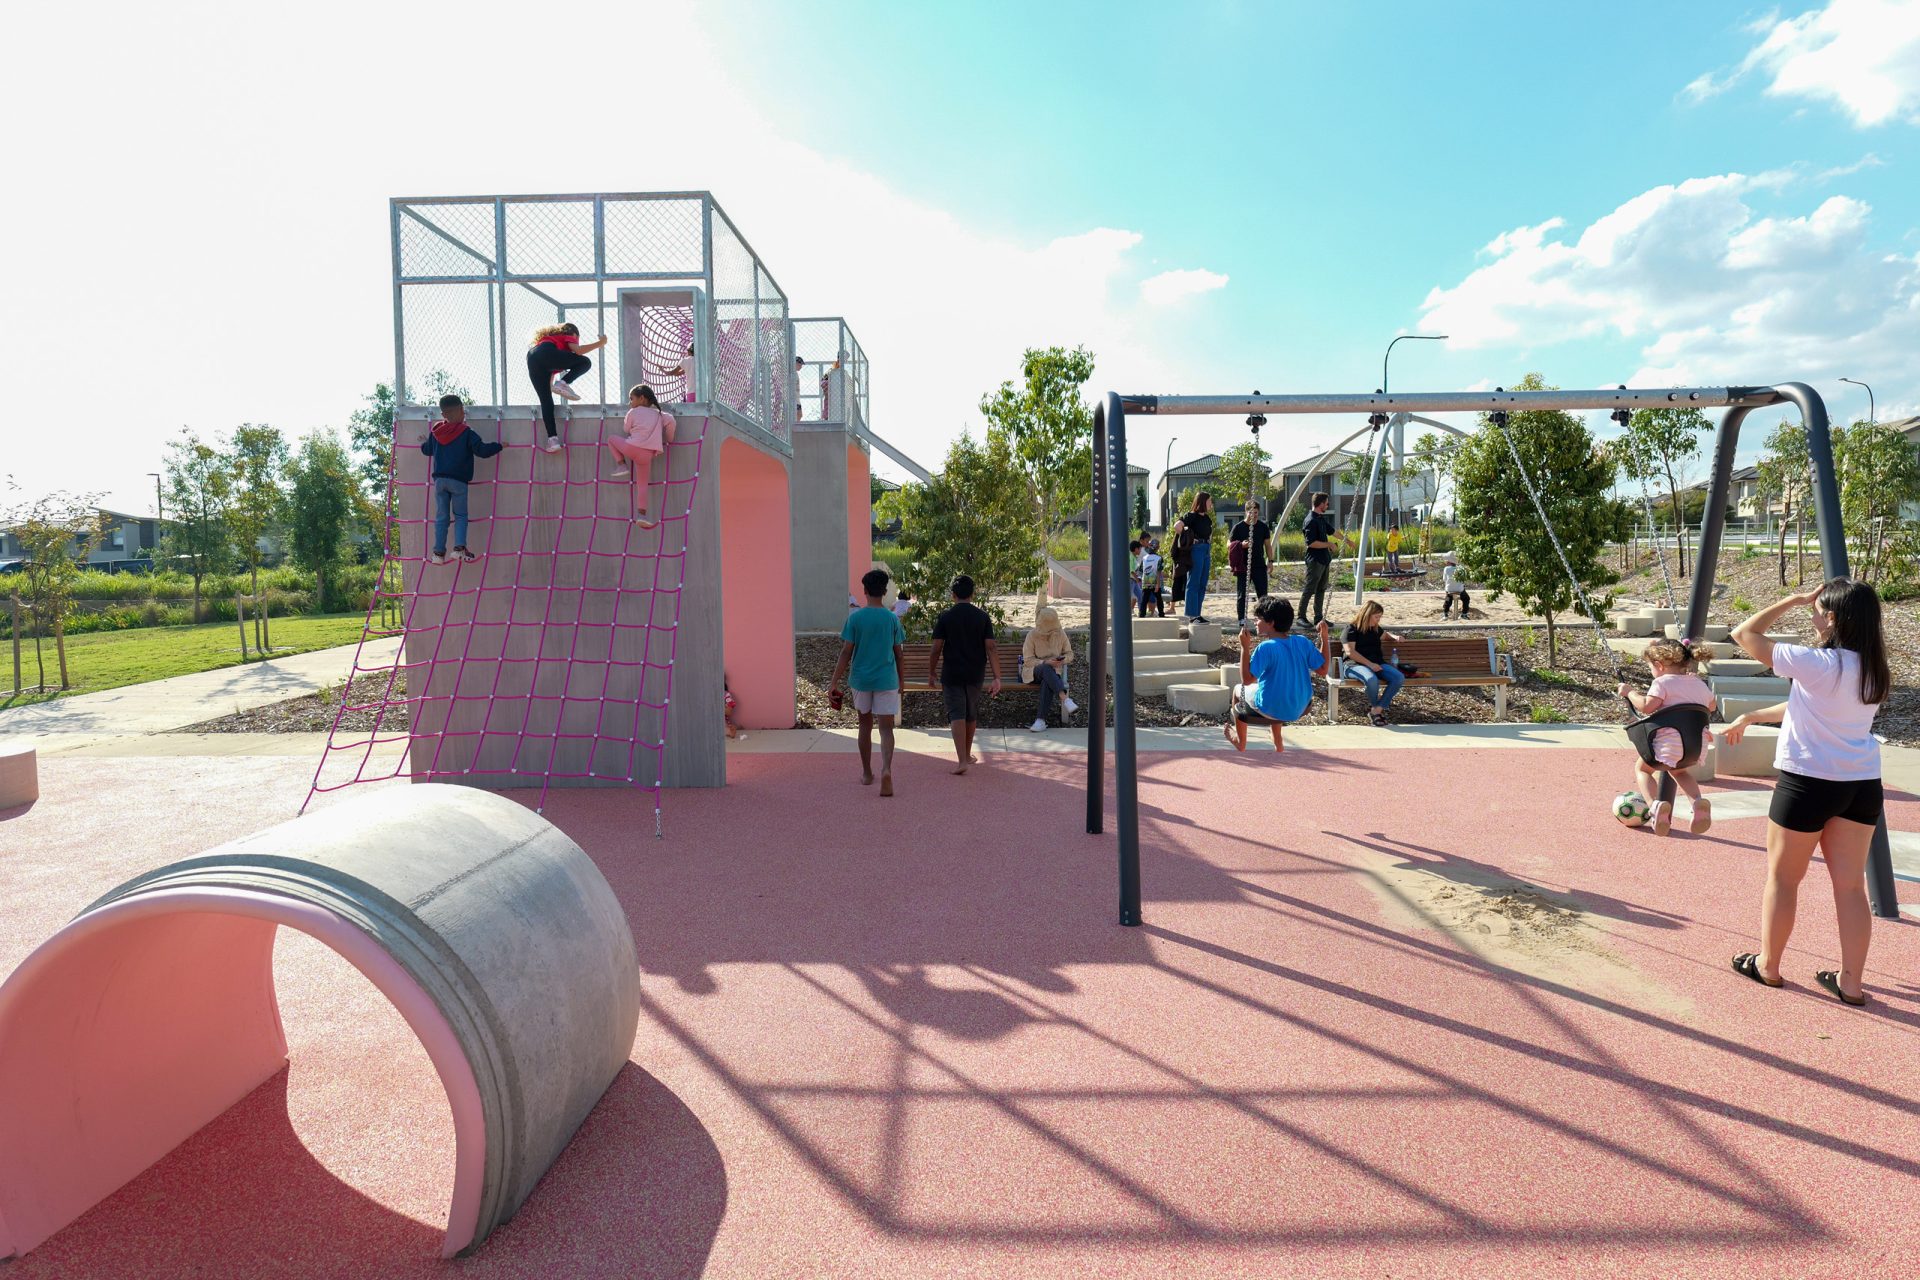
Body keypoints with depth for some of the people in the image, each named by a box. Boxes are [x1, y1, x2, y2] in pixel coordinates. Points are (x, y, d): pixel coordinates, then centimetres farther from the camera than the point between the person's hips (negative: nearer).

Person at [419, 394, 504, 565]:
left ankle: (439, 552, 6)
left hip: (439, 479, 4)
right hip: (459, 481, -4)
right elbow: (482, 451, -11)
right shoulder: (467, 433, -7)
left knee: (441, 516, 9)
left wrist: (424, 443, 44)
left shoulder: (435, 432, 8)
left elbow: (428, 450, 22)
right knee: (460, 515, 7)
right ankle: (459, 547, -10)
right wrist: (498, 446, 4)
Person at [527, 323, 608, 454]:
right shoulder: (568, 337, 26)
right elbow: (578, 350, 2)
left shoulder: (549, 338, 47)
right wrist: (599, 343, 12)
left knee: (546, 401, 5)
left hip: (532, 361, 7)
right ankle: (562, 383, -18)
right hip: (546, 353, -6)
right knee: (585, 362, 1)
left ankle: (552, 439, -8)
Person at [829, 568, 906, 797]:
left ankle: (867, 774, 26)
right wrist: (902, 680, 15)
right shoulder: (892, 619, -1)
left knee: (865, 725, 16)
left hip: (860, 679, 1)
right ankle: (886, 769, -24)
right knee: (886, 727, -1)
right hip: (887, 680, 0)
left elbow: (846, 652, -8)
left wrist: (834, 682, -3)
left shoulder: (854, 618, -5)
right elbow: (899, 653, 3)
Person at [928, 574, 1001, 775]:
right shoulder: (982, 616, -1)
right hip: (975, 674, 3)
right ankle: (968, 754, 32)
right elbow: (991, 648, -7)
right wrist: (996, 677, -8)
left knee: (957, 715, -3)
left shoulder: (945, 616, -5)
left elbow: (937, 648, -7)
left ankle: (962, 760, -14)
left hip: (951, 674, -2)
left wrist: (931, 672, 7)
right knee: (972, 715, 17)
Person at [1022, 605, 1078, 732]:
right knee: (1046, 669, -38)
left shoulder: (1060, 633, 2)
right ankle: (1065, 700, -50)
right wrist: (1045, 662, -23)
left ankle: (1041, 720, -40)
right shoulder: (1032, 635, -7)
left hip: (1053, 672, 2)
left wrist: (1063, 660, -15)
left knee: (1047, 682, -36)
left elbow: (1069, 654, 9)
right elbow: (1028, 660, -7)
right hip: (1034, 671, -2)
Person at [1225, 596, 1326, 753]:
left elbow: (1246, 679, -23)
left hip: (1271, 710, -5)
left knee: (1238, 689, 23)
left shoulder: (1265, 648, -25)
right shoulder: (1303, 642, -9)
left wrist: (1245, 647, -24)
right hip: (1301, 708, 5)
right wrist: (1324, 638, 1)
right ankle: (1278, 743, 45)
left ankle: (1240, 742, 40)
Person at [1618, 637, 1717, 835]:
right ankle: (1698, 801, 6)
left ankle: (1655, 805, -12)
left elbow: (1647, 706, -19)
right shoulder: (1699, 683, 15)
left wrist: (1629, 693, -5)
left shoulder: (1662, 682, -6)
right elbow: (1711, 706, 32)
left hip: (1669, 742, -6)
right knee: (1679, 770, 34)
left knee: (1642, 768, 16)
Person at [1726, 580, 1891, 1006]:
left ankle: (1767, 966, 22)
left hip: (1808, 782, -6)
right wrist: (1751, 717, 25)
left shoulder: (1815, 664, -18)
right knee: (1851, 884, 11)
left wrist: (1794, 600, -4)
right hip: (1862, 784, 7)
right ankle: (1850, 981, 17)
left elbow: (1744, 634, -11)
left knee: (1782, 877, 9)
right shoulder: (1873, 669, 6)